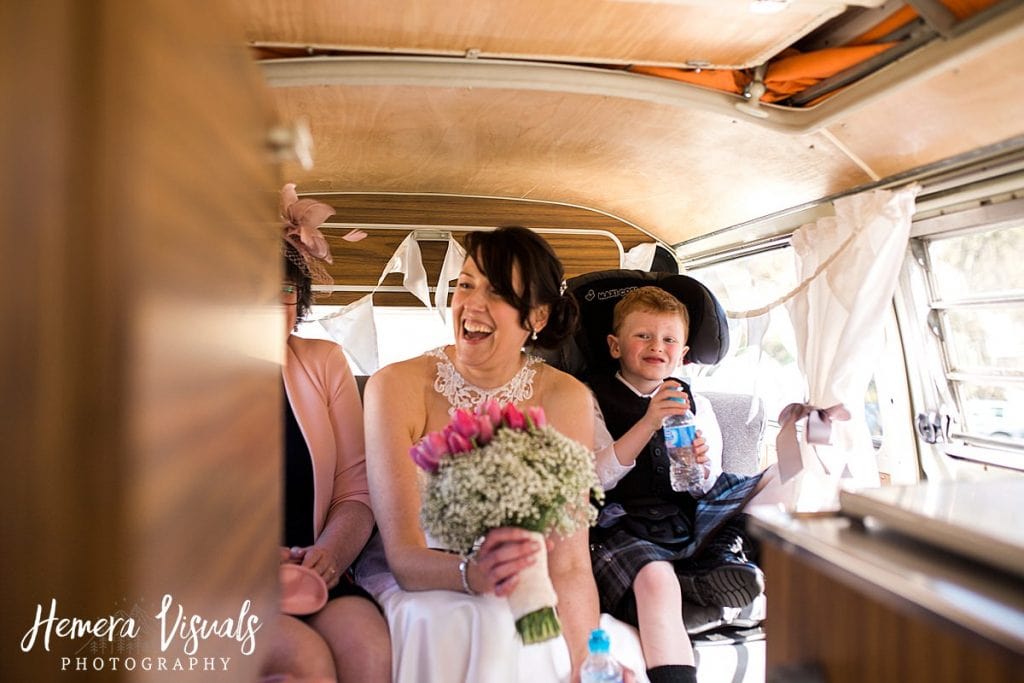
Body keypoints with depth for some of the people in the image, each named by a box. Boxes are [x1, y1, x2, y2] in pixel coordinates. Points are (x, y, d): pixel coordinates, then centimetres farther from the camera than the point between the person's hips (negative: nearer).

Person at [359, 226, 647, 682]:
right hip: (416, 591, -2)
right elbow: (404, 556, -17)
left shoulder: (564, 399, -7)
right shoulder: (396, 387, -12)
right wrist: (472, 573, -39)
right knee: (489, 626, -34)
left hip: (520, 594, 3)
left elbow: (569, 564, -11)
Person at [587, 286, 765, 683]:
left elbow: (710, 491, 16)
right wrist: (648, 423, -19)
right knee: (655, 583, -35)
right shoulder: (594, 400, 2)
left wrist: (703, 469, -10)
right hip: (625, 526, -5)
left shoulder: (696, 406, 16)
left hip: (688, 522, 5)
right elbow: (595, 480, -10)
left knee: (747, 582, -20)